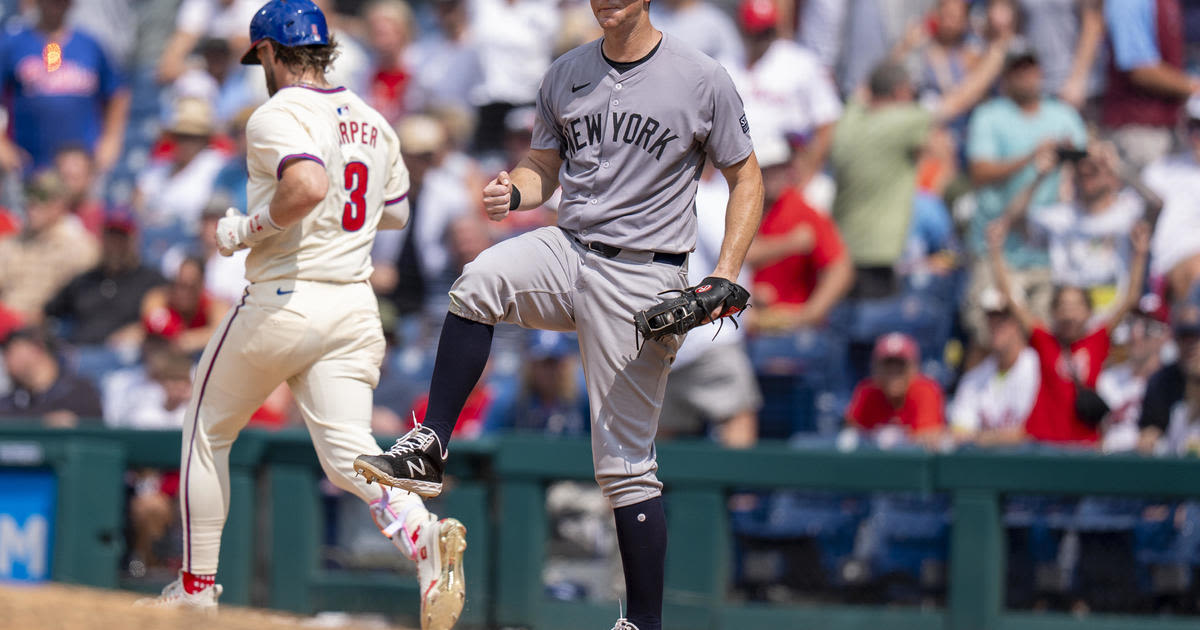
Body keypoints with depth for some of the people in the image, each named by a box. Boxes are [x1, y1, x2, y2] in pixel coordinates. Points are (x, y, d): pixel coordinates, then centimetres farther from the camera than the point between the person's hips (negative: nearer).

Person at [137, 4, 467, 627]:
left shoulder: (278, 115, -11)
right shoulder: (371, 121, 14)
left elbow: (308, 186, -30)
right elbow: (396, 211, 26)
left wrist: (248, 228, -15)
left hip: (282, 303, -6)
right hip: (355, 309, 6)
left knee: (206, 433, 14)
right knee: (348, 454, -2)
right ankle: (422, 534, -32)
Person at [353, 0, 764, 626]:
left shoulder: (703, 80, -4)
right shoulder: (566, 75, 9)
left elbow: (746, 180, 2)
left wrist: (724, 278, -11)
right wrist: (514, 190, -7)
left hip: (642, 277, -4)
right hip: (566, 248, 4)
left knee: (624, 459, -3)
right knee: (479, 280, -30)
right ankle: (427, 451, -23)